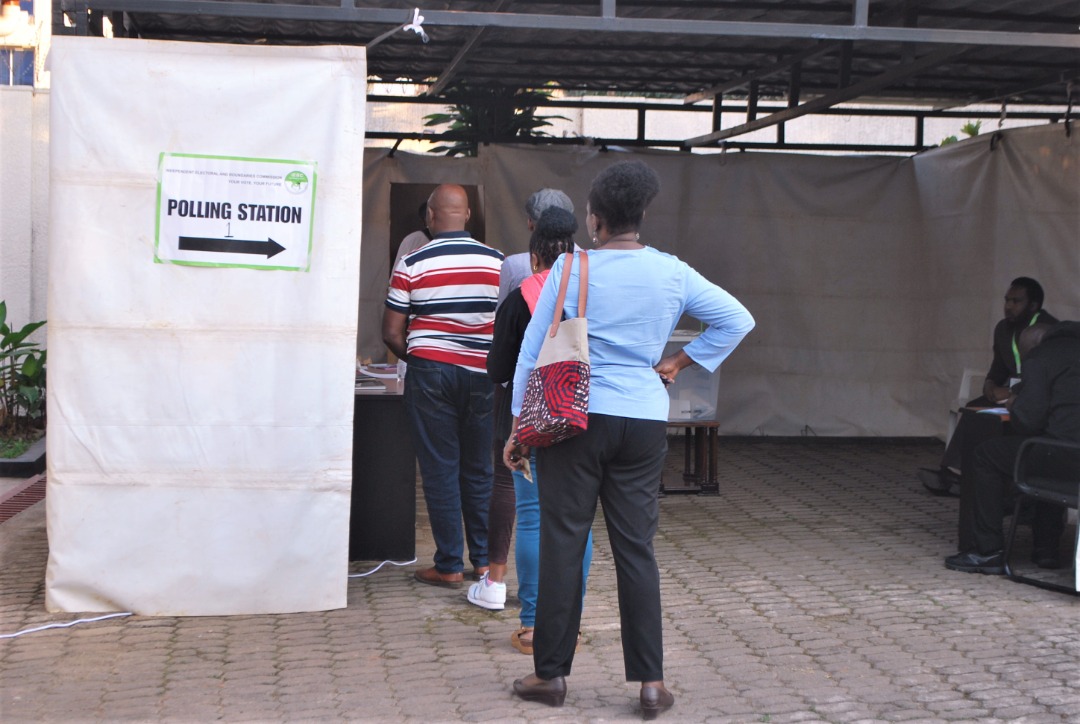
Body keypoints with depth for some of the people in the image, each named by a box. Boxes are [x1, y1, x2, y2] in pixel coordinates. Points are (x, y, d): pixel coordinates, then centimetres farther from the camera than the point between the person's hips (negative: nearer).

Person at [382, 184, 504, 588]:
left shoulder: (412, 264, -6)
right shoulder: (497, 262, 1)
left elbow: (392, 333, -5)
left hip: (431, 372, -3)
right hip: (481, 374, 3)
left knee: (440, 470, 3)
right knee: (478, 470, 12)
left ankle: (449, 566, 6)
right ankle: (484, 561, 17)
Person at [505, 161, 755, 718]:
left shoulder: (570, 269, -5)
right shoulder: (672, 274, 3)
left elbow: (533, 351, -3)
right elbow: (737, 320, 8)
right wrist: (678, 363, 11)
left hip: (575, 418, -2)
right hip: (644, 422, 3)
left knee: (562, 544, 6)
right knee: (636, 548, 7)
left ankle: (551, 673, 13)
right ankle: (650, 682, 7)